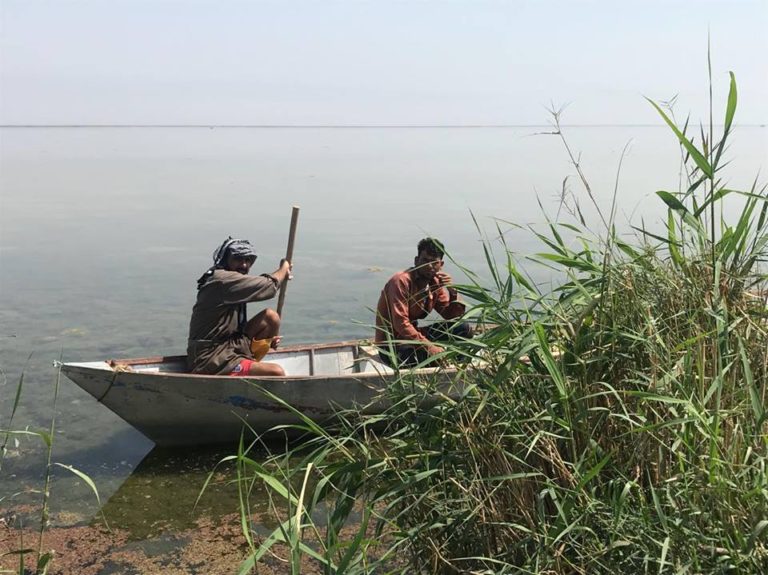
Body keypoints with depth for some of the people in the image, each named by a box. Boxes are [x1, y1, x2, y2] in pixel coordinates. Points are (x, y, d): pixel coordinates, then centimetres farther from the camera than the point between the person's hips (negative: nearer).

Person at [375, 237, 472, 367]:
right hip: (392, 346, -8)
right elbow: (400, 323, -27)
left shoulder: (436, 283, 3)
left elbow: (454, 317, 6)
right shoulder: (401, 281, -19)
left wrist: (452, 291, -11)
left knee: (463, 329, -5)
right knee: (435, 355, -34)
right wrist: (429, 347, -32)